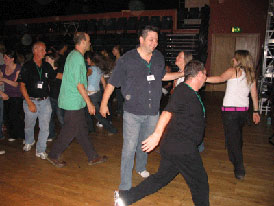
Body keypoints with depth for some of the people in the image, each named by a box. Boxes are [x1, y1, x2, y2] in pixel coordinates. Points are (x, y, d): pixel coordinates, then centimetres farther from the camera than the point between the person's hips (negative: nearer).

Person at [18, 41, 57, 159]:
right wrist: (29, 103, -12)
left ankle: (41, 151, 13)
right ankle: (29, 142, 45)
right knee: (29, 125, 16)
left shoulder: (47, 66, 6)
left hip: (45, 101, 2)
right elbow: (22, 86, -6)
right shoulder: (27, 67, -4)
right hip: (31, 100, -2)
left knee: (45, 127, -1)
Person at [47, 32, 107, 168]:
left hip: (74, 102, 10)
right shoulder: (78, 57, -18)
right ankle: (53, 156, 21)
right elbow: (79, 84, -21)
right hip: (74, 102, -10)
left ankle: (92, 157, 23)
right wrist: (89, 103, -17)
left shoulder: (72, 55, 13)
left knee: (82, 130, 13)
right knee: (70, 131, 3)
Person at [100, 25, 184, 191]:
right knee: (129, 147, -5)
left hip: (152, 112, 5)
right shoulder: (126, 59, -11)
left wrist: (182, 74, 16)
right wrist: (104, 103, 0)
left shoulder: (159, 57, 4)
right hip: (133, 112, -5)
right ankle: (125, 187, 7)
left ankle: (141, 168, 50)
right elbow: (112, 83, -4)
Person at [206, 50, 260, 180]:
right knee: (238, 134, 23)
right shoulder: (251, 74, 10)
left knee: (232, 137, -1)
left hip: (230, 109, -6)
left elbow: (220, 78, -25)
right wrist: (256, 111, 17)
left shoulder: (233, 71, -8)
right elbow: (254, 95, 12)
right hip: (244, 109, 7)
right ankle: (235, 159, 43)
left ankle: (239, 169, -4)